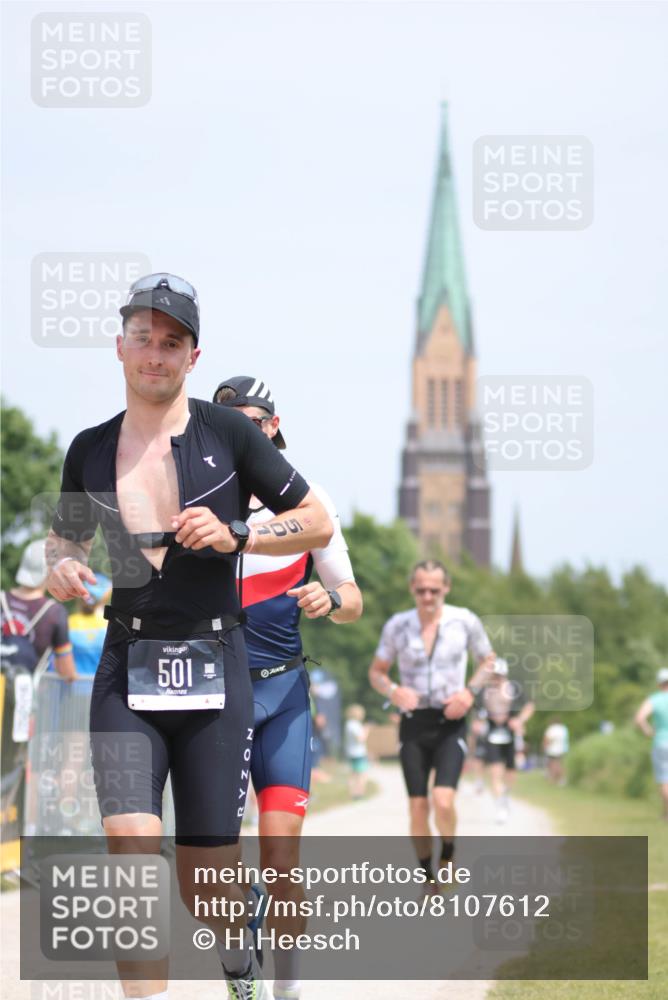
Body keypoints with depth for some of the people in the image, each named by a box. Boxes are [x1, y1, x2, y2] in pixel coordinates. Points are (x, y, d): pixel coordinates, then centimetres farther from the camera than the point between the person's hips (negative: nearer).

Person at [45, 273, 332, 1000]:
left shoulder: (227, 433, 0)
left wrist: (235, 535, -11)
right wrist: (60, 569, 0)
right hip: (127, 671, 1)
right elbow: (65, 535, 24)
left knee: (204, 882, 4)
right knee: (131, 846, -19)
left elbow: (318, 523, 5)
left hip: (214, 670, -1)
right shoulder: (90, 449, 7)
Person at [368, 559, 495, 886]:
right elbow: (376, 671, 10)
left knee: (443, 801, -19)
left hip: (450, 724, -2)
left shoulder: (466, 622, -3)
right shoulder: (397, 625, -1)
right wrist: (393, 691, -12)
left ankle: (448, 855, 11)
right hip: (413, 723, 2)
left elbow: (488, 661, 12)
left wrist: (470, 691, -6)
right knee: (418, 807, -1)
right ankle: (427, 876, 17)